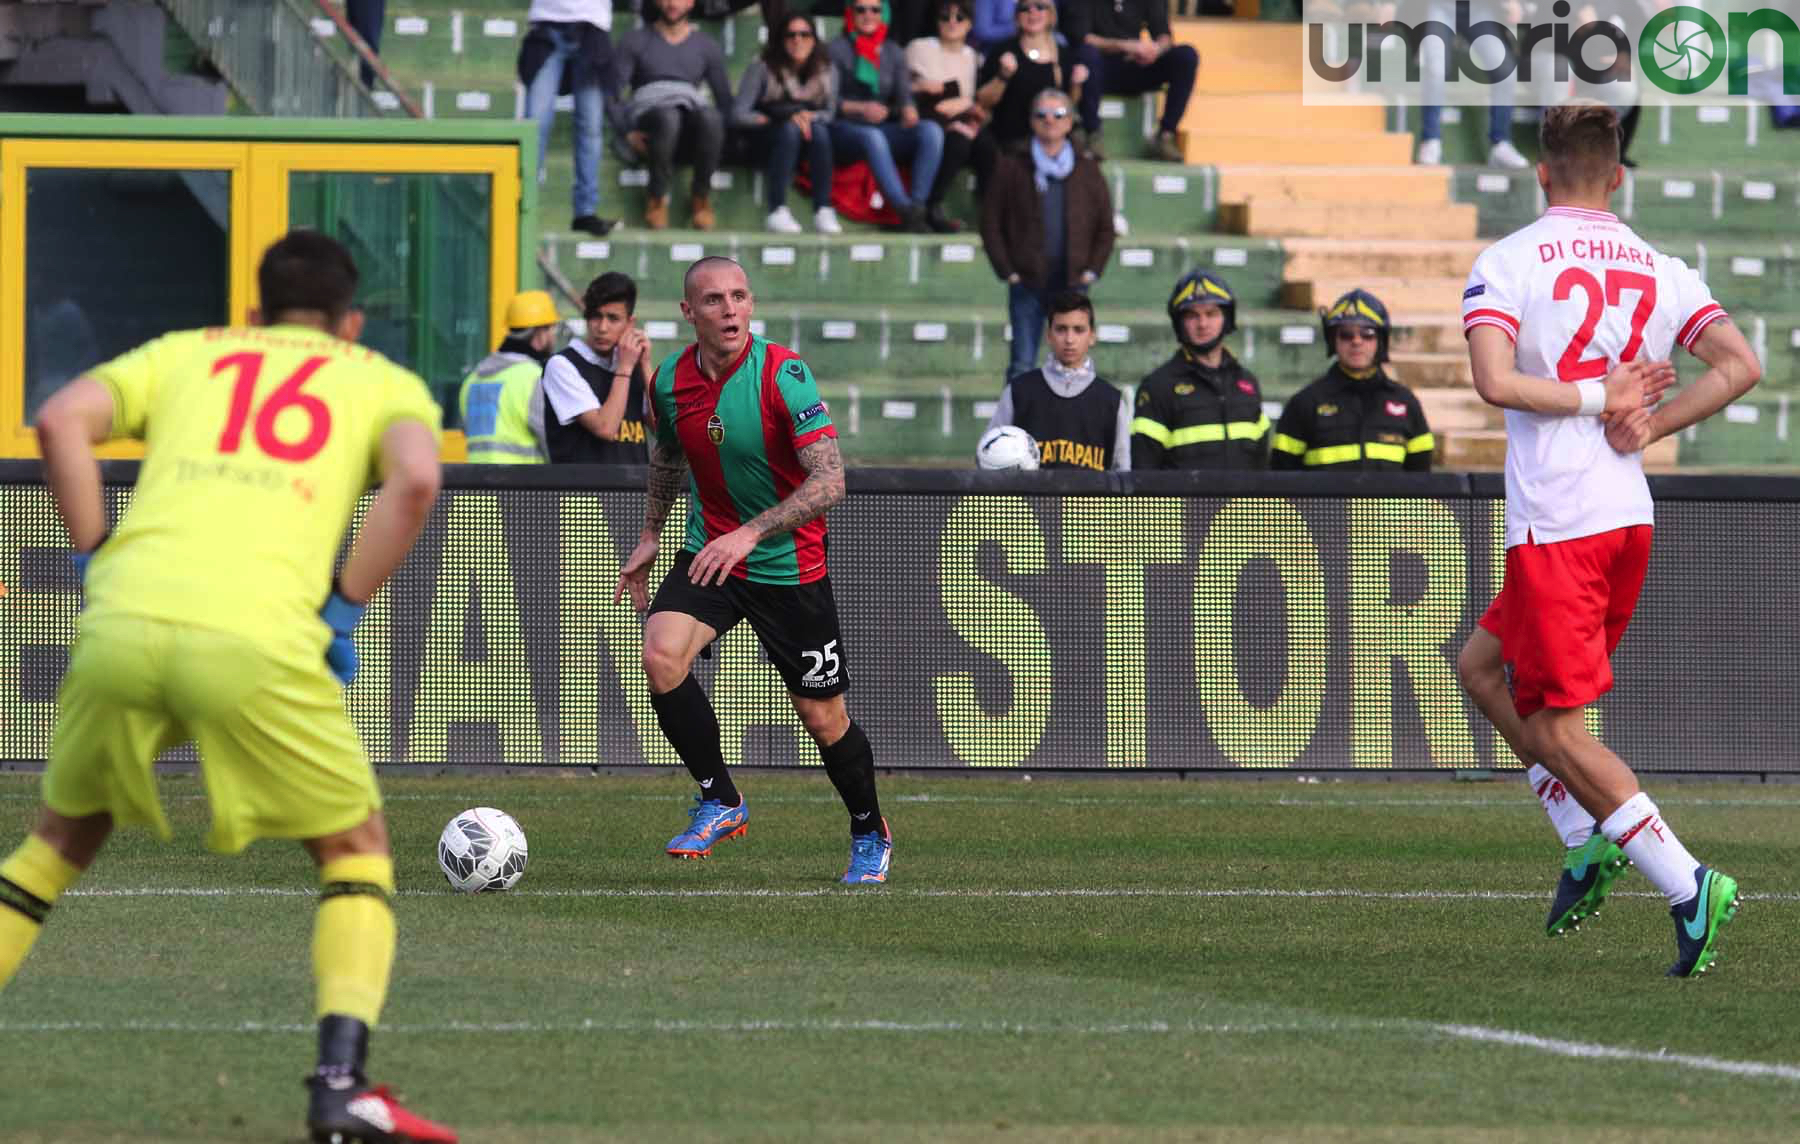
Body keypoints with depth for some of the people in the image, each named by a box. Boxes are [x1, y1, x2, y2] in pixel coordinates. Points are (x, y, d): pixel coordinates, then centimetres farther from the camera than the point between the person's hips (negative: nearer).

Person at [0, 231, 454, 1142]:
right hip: (257, 638, -3)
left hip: (122, 623, 3)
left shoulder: (182, 352, 28)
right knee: (356, 848, 17)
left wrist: (97, 561, 13)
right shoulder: (385, 382, 22)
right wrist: (343, 612, 5)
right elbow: (415, 479, 0)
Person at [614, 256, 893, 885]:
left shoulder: (782, 374, -21)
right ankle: (719, 801, -6)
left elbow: (829, 482, -27)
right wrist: (648, 538, 20)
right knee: (661, 654, -23)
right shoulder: (670, 381, -5)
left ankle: (870, 834, 30)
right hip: (709, 551, 4)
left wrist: (751, 533, -36)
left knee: (823, 717, 4)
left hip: (790, 566, -4)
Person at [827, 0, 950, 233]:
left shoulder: (893, 53, 18)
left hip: (884, 128, 5)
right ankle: (906, 211, -45)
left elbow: (904, 94, 5)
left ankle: (920, 203, -34)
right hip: (845, 130, -5)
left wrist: (908, 110, -19)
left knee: (931, 131, -23)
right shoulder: (837, 50, 4)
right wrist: (861, 108, -23)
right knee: (872, 137, -39)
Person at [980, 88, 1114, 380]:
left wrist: (1092, 271, 1)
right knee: (1022, 365, -3)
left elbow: (1105, 227, 12)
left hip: (1073, 282, 1)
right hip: (1027, 285, -1)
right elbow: (991, 224, 4)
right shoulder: (1012, 169, 4)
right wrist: (1007, 271, -4)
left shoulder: (1088, 172, 9)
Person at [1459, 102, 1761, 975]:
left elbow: (1495, 381, -20)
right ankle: (1591, 840, 13)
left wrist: (1598, 396, -8)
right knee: (1487, 667, 24)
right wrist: (1646, 423, -1)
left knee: (1558, 732, -1)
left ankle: (1687, 885, -13)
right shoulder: (1661, 272, 8)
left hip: (1554, 529, -7)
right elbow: (1739, 365, -3)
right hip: (1630, 516, 7)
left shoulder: (1505, 263, -6)